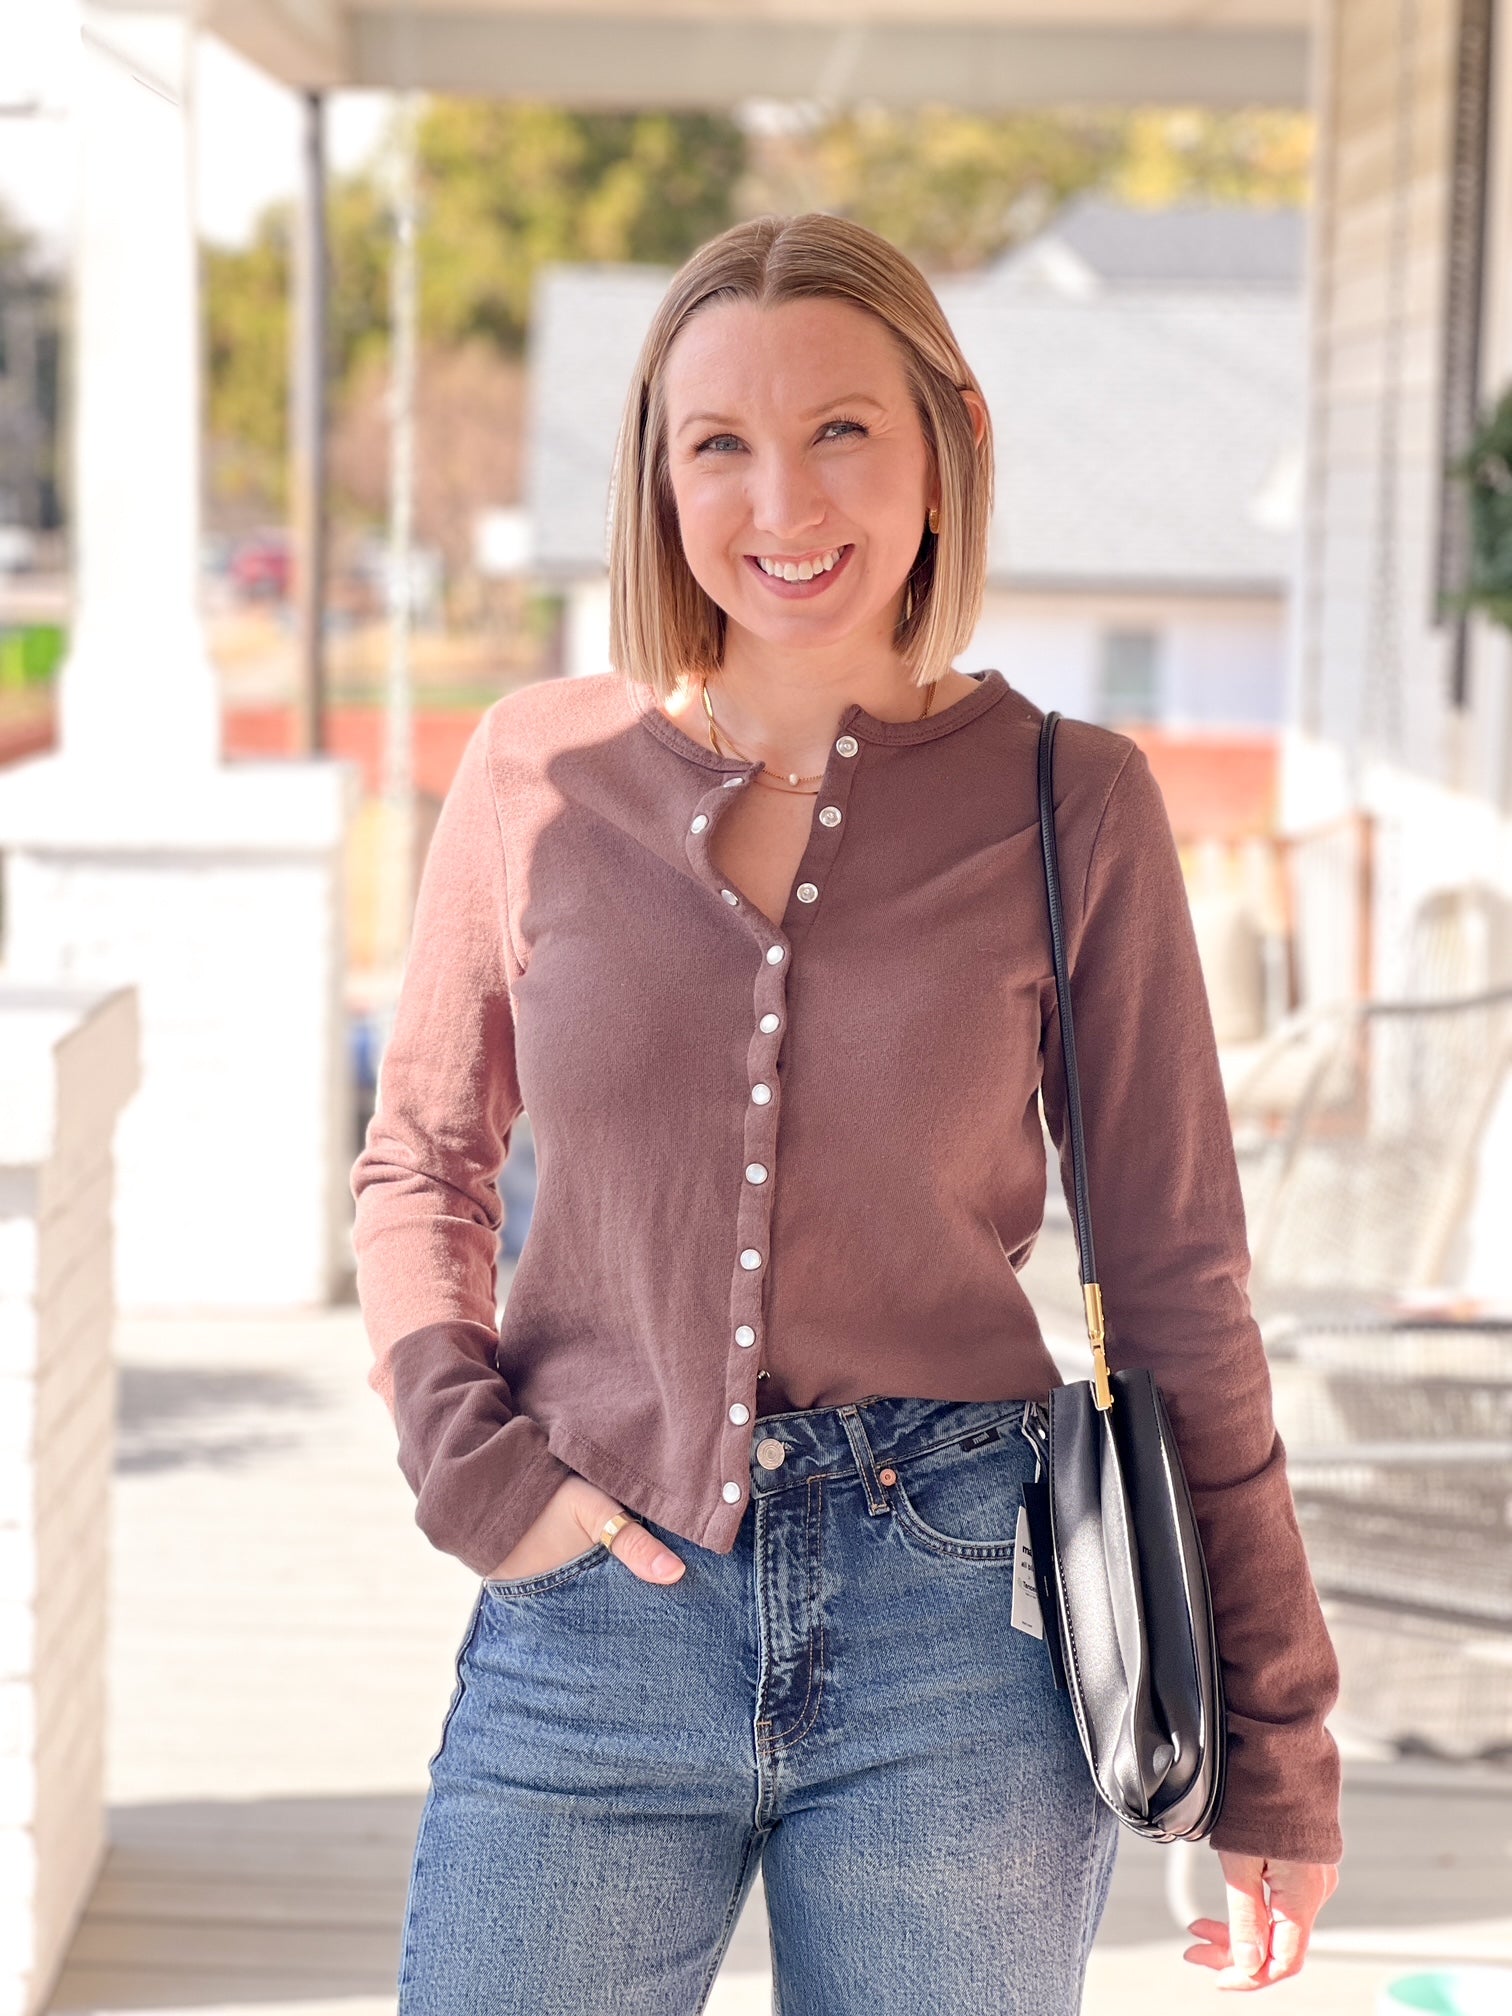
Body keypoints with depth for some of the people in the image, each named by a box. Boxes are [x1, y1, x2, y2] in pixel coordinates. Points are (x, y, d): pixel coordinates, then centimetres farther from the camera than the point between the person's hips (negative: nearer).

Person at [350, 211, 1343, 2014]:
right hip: (592, 1609, 1)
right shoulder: (539, 770, 1)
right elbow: (420, 1168, 13)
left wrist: (1278, 1733, 3)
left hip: (956, 1624, -1)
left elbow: (1174, 1275, 2)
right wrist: (467, 1460, -4)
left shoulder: (1069, 802, -2)